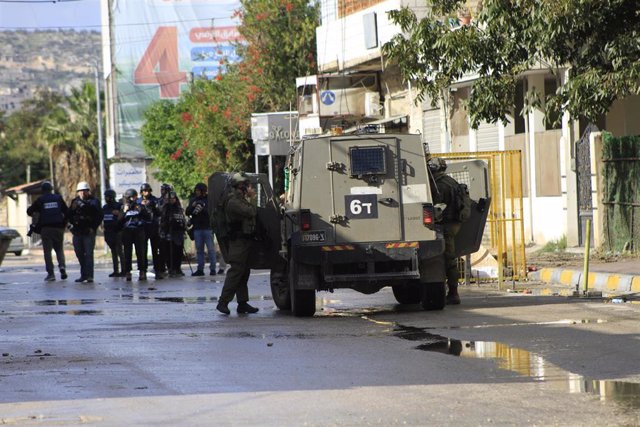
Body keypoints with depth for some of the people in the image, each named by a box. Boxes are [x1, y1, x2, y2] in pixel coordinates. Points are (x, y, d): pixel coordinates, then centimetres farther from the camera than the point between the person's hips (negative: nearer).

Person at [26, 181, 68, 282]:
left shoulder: (40, 200, 1)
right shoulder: (58, 198, 7)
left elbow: (30, 211, 7)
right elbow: (67, 212, 7)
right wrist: (64, 223, 18)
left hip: (46, 228, -2)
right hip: (58, 228, 2)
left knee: (47, 251, 2)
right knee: (59, 249, 14)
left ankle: (50, 273, -4)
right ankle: (62, 266, -11)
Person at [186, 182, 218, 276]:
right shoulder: (193, 200, 11)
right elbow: (187, 212, 8)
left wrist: (203, 209, -23)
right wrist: (192, 206, -10)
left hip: (207, 227, -5)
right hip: (197, 228, 5)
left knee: (210, 249, -2)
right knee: (199, 249, 7)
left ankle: (212, 269, 1)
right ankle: (200, 269, 10)